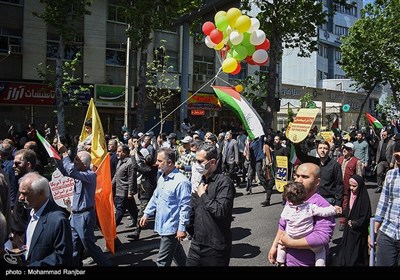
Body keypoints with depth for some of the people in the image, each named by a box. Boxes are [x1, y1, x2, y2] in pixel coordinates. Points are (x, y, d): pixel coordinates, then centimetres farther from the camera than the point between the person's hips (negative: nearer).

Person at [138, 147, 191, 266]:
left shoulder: (181, 181, -22)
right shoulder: (162, 178, 6)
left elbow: (185, 207, -21)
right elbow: (155, 197, 18)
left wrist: (182, 228, -20)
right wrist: (146, 213, 18)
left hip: (171, 227, -8)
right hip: (162, 224, 8)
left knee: (163, 261, 0)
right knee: (176, 252, 24)